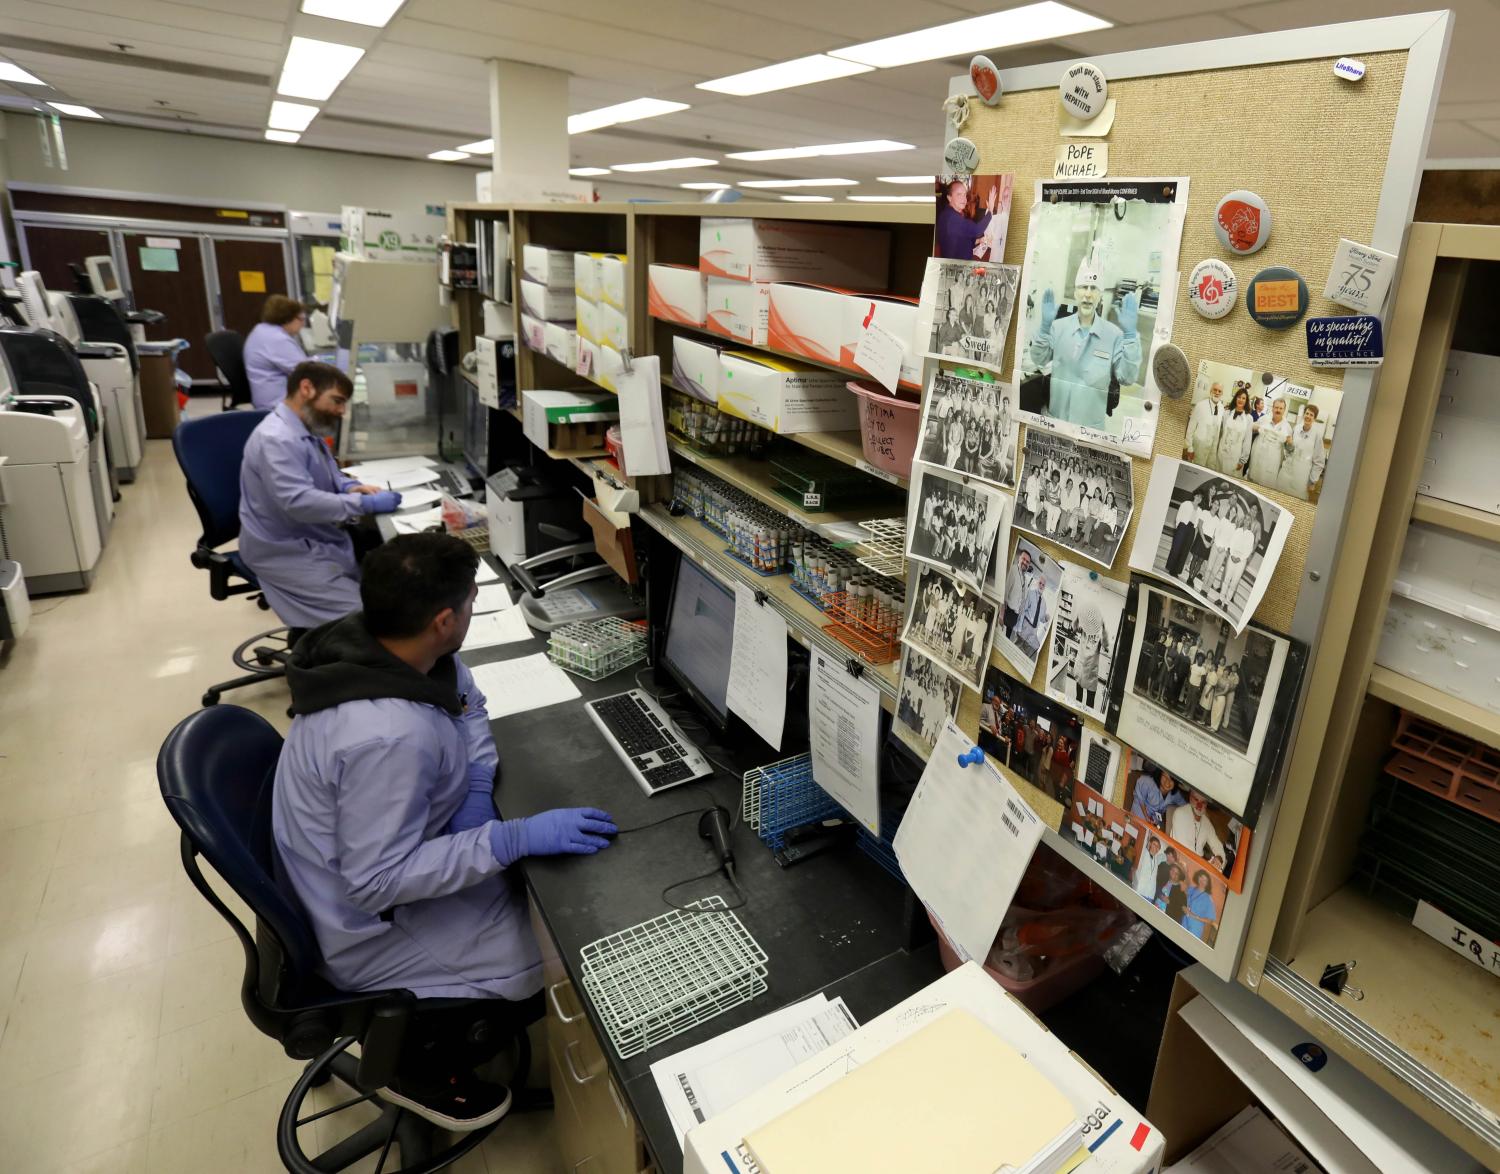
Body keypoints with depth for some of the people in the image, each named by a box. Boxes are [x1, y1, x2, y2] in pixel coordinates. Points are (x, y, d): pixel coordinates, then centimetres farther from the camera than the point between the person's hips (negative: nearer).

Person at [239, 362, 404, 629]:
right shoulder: (276, 439, -23)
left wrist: (350, 487, -2)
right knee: (361, 615, -21)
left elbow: (328, 474, 22)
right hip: (288, 553, -10)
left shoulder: (308, 429, 10)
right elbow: (300, 502, -33)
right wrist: (366, 504, -29)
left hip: (319, 541, 10)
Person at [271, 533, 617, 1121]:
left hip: (381, 854, 8)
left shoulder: (368, 641, -13)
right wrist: (514, 839, -32)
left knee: (544, 875, 11)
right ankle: (417, 1056, 12)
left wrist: (477, 790, -9)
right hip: (366, 927, -8)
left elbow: (465, 698, 4)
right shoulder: (389, 739, -39)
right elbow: (376, 885, -31)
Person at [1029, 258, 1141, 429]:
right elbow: (1038, 360, -4)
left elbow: (1127, 378, -12)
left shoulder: (1114, 333, -6)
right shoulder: (1059, 326, 1)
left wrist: (1130, 335, -21)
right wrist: (1045, 326, -17)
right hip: (1055, 418, 2)